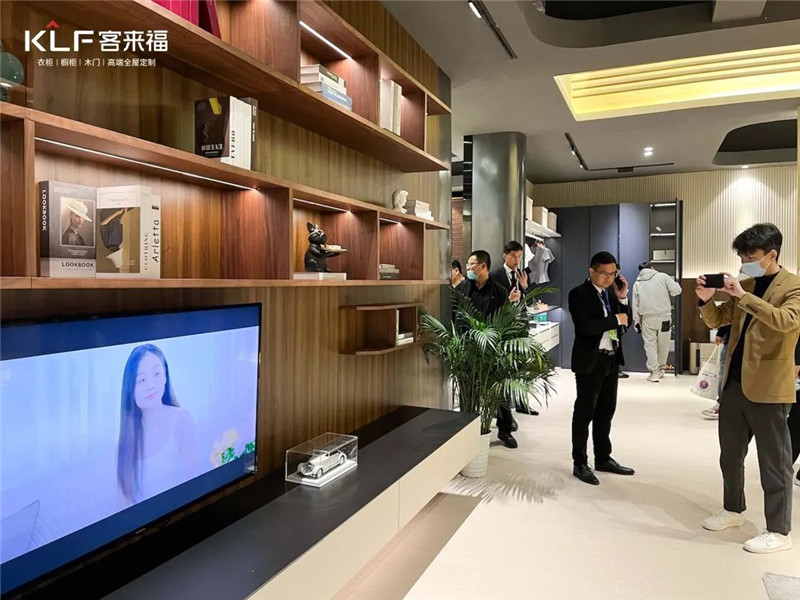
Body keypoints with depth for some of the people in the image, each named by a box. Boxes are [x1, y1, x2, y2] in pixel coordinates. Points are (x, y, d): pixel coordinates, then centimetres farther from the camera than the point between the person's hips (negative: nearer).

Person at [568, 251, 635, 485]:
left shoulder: (611, 292, 11)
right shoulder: (579, 294, -11)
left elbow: (624, 324, 10)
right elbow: (585, 327, -24)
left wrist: (622, 299, -2)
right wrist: (615, 319, -16)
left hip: (611, 359, 7)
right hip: (590, 361, -7)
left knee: (606, 411, 16)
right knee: (584, 413, 2)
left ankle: (603, 459, 30)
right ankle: (580, 464, 13)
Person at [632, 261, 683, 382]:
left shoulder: (637, 283, 6)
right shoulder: (662, 276, -2)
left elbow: (635, 304, 7)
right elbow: (676, 290, -3)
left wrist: (636, 321, 12)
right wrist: (675, 283, 20)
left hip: (647, 319, 1)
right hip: (664, 317, -1)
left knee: (650, 345, 6)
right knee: (663, 344, 14)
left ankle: (654, 372, 3)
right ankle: (660, 369, 27)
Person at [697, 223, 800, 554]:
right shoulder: (745, 285, 11)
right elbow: (717, 320, 13)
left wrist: (742, 296, -30)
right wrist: (707, 300, -6)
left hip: (768, 389, -7)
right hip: (734, 383, 7)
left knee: (773, 462, 5)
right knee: (730, 454, 18)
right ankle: (733, 509, 36)